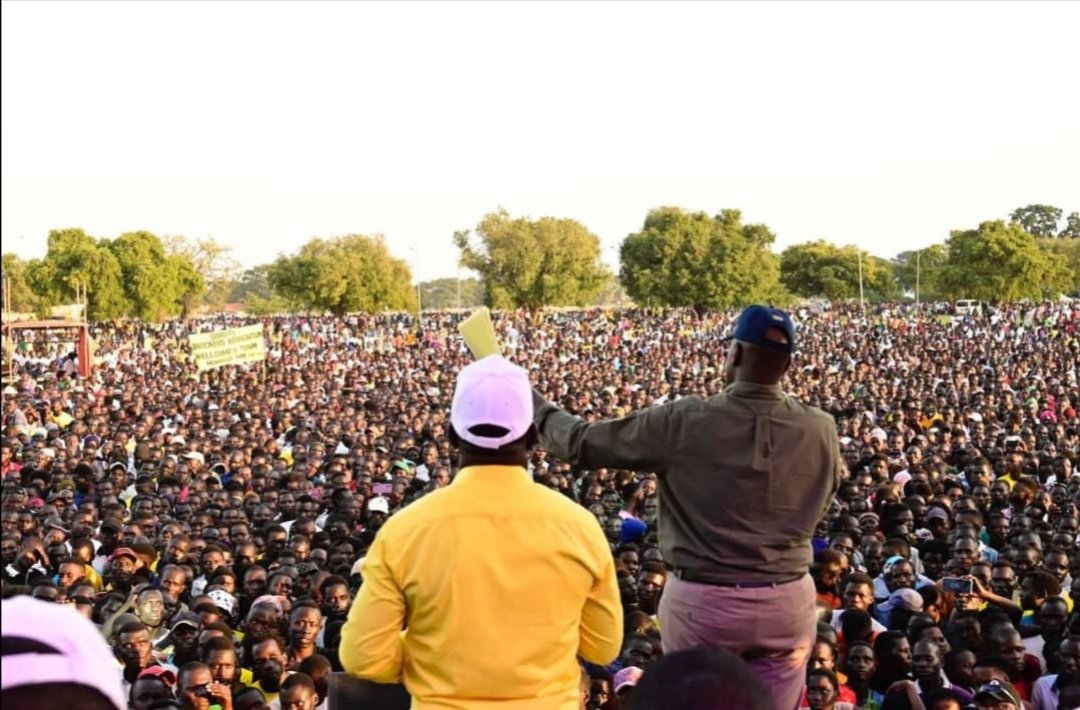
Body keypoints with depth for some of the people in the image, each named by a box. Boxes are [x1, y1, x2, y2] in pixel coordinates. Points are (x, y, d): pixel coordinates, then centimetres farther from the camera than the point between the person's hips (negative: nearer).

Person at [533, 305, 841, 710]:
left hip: (701, 601, -2)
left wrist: (528, 399, 11)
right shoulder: (821, 430, -6)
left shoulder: (683, 422, -14)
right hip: (788, 600, 2)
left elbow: (581, 443, -5)